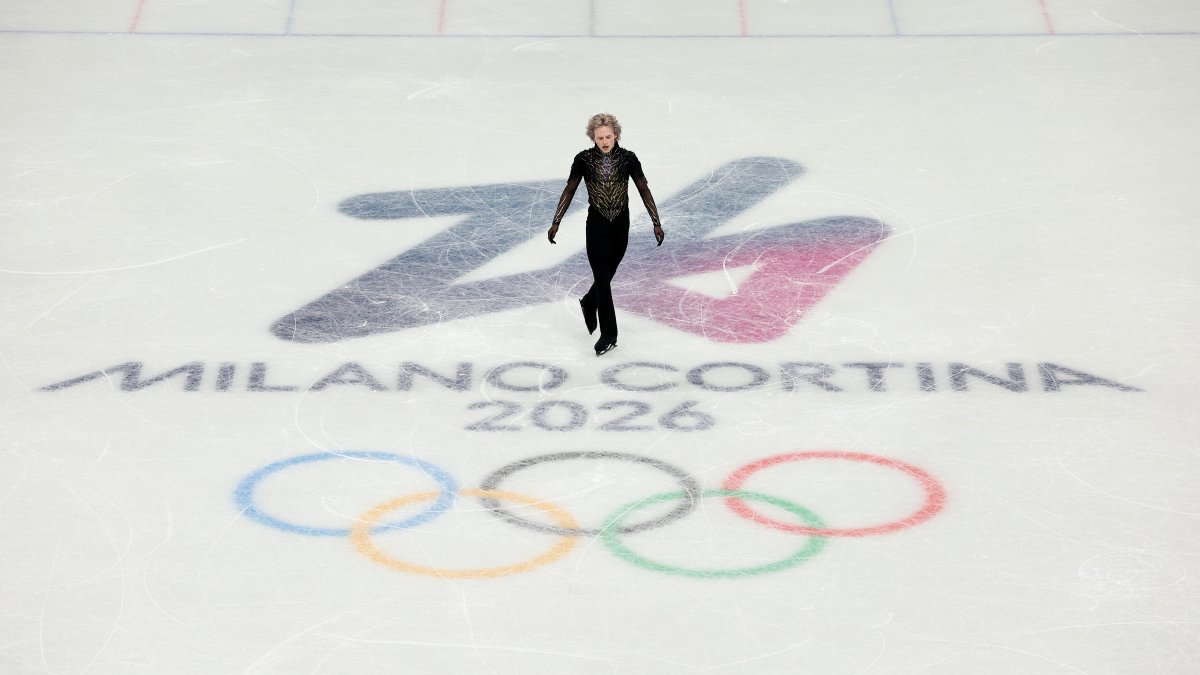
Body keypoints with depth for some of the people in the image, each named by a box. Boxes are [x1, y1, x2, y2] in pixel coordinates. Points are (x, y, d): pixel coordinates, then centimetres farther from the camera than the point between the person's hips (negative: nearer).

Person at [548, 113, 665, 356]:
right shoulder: (584, 159, -8)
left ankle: (588, 303, 47)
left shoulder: (628, 158, -7)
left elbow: (644, 191, -2)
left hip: (621, 226, 2)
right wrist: (556, 222, -2)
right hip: (596, 226, -2)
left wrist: (656, 222, -4)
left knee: (607, 275, 15)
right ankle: (608, 334, 2)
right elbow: (569, 191, 0)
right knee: (602, 277, -5)